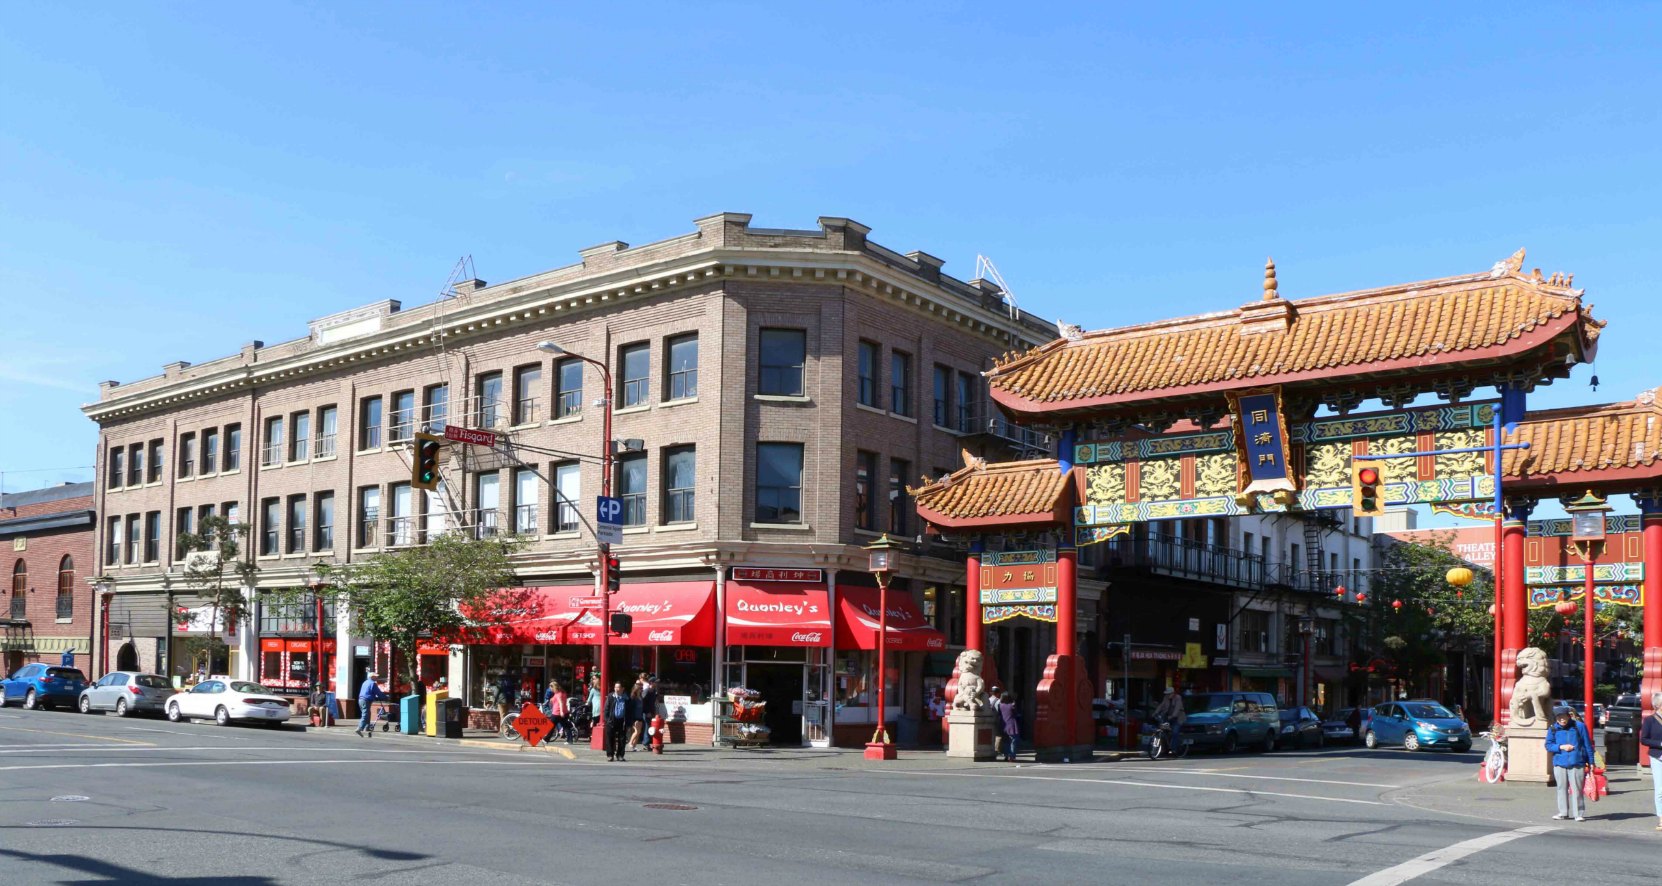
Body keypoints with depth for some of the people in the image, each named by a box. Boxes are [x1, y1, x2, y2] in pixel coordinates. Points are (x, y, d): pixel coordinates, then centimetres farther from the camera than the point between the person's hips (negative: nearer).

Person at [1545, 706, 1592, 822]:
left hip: (1577, 763, -3)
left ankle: (1578, 813, 4)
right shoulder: (1553, 729, 5)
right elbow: (1548, 745, 7)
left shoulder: (1579, 727, -1)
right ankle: (1563, 813, 19)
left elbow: (1587, 745, 3)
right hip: (1559, 763, 3)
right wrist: (1561, 747, -10)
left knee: (1576, 789, -3)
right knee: (1562, 788, 10)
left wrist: (1591, 762, 3)